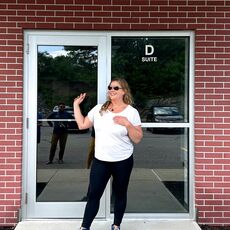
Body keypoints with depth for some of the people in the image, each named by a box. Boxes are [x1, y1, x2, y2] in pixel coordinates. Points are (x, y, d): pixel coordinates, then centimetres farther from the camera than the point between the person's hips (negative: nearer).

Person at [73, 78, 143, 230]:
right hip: (100, 161, 2)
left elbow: (138, 139, -8)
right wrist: (76, 105, 6)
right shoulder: (99, 109, 3)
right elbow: (82, 125, 7)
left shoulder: (131, 112, -6)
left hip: (123, 162, -2)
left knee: (120, 194, 13)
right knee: (93, 194, 3)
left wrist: (127, 124, -23)